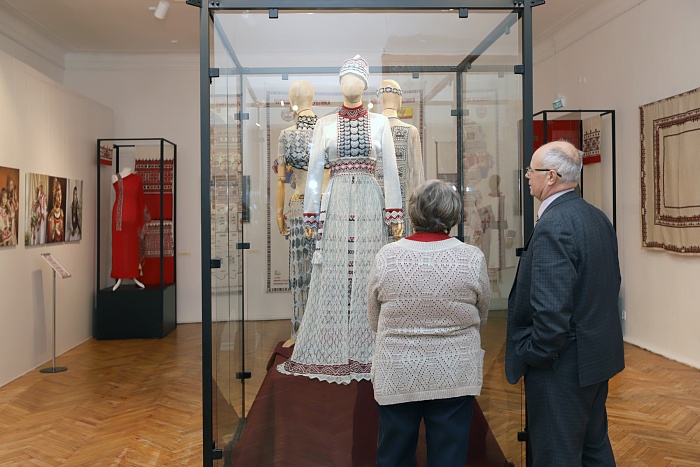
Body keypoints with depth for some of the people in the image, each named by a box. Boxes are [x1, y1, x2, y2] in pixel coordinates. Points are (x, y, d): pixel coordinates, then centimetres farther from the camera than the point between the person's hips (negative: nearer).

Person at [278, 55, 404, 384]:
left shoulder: (380, 122, 9)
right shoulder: (324, 124, 10)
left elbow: (391, 171, 5)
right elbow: (314, 172, 8)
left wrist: (394, 214, -2)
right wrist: (310, 215, 4)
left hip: (370, 205, 0)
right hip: (335, 204, 1)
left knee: (368, 275, 1)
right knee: (333, 277, 0)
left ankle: (366, 352, 11)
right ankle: (331, 354, 10)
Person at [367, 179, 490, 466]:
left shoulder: (386, 257, -11)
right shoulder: (473, 258, -11)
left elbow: (374, 321, 1)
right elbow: (481, 317, 4)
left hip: (396, 376, 0)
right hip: (454, 376, 0)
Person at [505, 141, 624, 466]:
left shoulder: (552, 225, -24)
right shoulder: (598, 217, 5)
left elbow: (552, 309, -29)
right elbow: (611, 284, 13)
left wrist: (534, 354, -14)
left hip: (563, 366, -10)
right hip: (598, 356, 10)